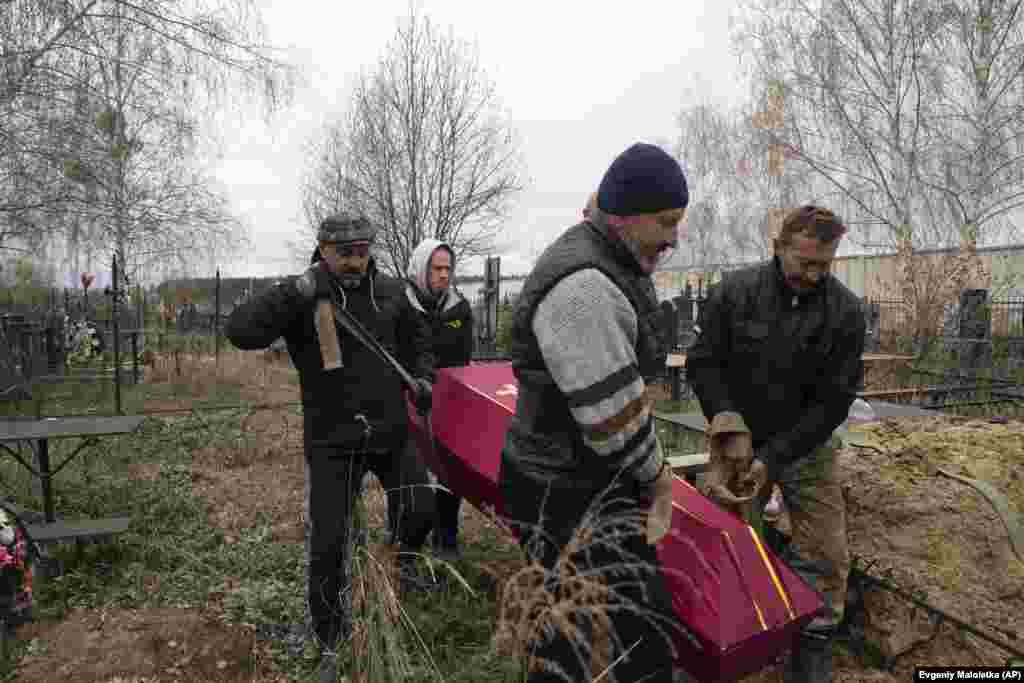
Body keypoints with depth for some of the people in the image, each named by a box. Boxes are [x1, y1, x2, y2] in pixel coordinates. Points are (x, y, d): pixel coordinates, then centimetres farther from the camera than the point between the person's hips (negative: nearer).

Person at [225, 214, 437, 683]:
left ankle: (404, 560, 48)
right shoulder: (300, 298, -10)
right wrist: (294, 293, -32)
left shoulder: (390, 292, 2)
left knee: (421, 511, 11)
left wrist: (421, 376, 4)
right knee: (326, 545, 1)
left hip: (391, 431, 3)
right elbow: (240, 331, -23)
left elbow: (416, 337, 20)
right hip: (331, 441, -3)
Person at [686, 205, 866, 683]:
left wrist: (774, 457, -16)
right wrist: (731, 427, -15)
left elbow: (835, 399, -11)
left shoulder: (845, 311, -12)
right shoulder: (735, 291, -12)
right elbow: (701, 362, -5)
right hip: (739, 441, 0)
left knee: (825, 554, -2)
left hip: (806, 447, 1)